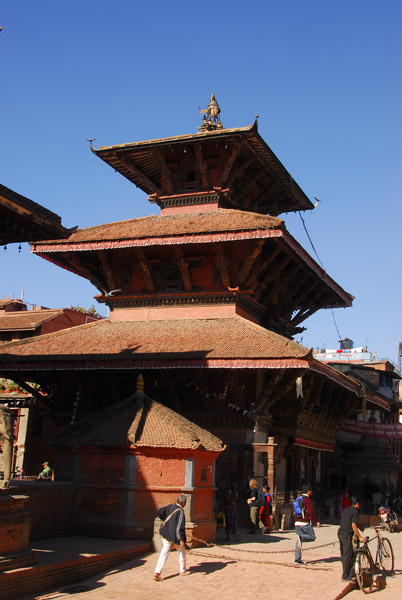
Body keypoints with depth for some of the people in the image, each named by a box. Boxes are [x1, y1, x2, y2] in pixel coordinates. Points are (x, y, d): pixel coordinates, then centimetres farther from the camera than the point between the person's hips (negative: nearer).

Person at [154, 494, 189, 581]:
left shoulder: (170, 507, 2)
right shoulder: (180, 511, -18)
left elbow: (160, 512, 9)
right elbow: (180, 526, -22)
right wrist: (181, 539, -21)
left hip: (166, 534, 5)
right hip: (176, 536, -5)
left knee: (164, 553, 1)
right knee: (181, 552, 19)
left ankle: (157, 573, -11)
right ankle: (182, 570, 32)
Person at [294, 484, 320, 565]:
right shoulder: (308, 499, -10)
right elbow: (311, 512, -18)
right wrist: (317, 521, -10)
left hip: (297, 522, 7)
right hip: (305, 523, -7)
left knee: (299, 542, 8)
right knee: (312, 537, 8)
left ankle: (297, 559, 4)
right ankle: (300, 537, -19)